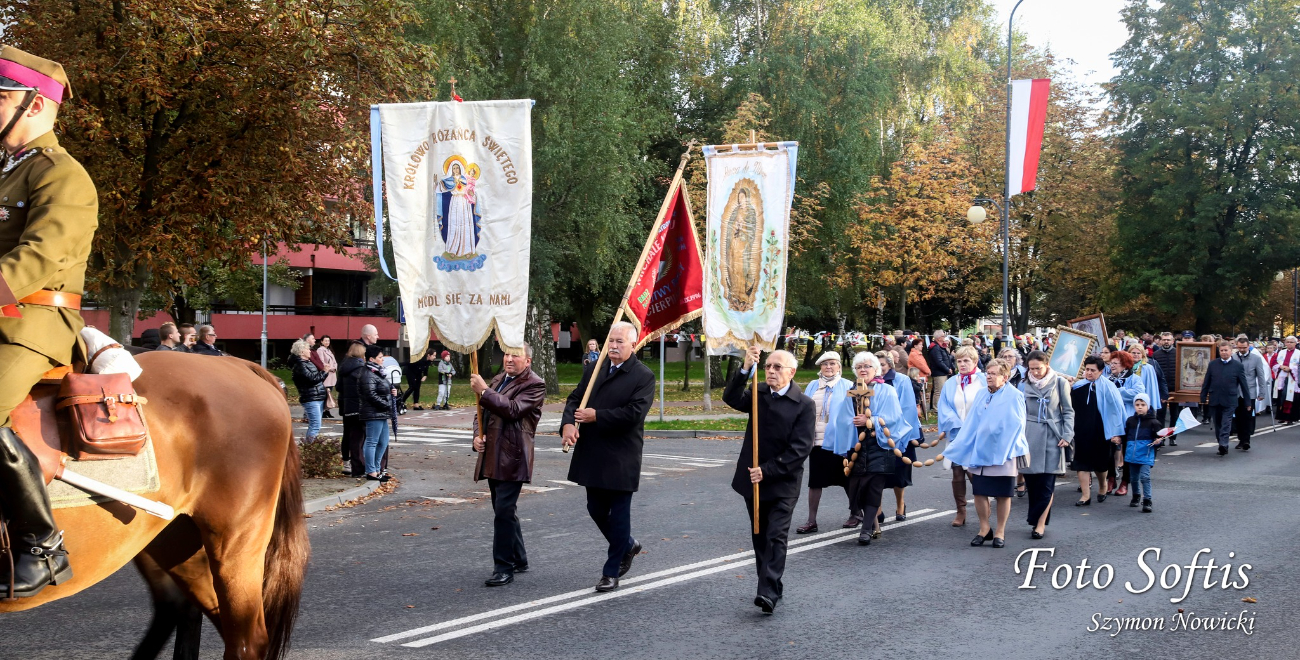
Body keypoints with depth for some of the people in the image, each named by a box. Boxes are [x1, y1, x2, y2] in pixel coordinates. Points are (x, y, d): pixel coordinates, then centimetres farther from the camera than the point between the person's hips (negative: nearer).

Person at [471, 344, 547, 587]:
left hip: (512, 459, -9)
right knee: (505, 511, 16)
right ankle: (518, 559, 30)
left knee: (504, 512, -11)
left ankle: (504, 568, -6)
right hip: (492, 457, 9)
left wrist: (484, 391, -23)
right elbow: (482, 413, 22)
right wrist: (478, 435, 3)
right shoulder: (498, 380, 18)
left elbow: (513, 410, -21)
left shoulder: (534, 385, -7)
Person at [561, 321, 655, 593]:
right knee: (596, 509, 16)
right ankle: (627, 546, 40)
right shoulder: (593, 369, 10)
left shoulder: (644, 376, -9)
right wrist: (568, 423, -12)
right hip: (592, 456, 6)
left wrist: (596, 416, -17)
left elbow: (633, 413, -19)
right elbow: (574, 399, 9)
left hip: (622, 459, -6)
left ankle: (611, 572, 12)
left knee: (619, 513, 3)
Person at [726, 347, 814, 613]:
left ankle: (769, 593, -14)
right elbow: (731, 398, -15)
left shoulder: (804, 405, -8)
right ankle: (770, 585, 24)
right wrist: (745, 369, -29)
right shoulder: (758, 394, 5)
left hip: (783, 483, -5)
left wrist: (767, 470, -19)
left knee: (776, 537, -10)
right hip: (753, 480, 5)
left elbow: (801, 448, -14)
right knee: (759, 537, 12)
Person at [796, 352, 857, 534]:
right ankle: (812, 521, 10)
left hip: (839, 441, -4)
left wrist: (853, 441, -8)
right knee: (814, 481, 5)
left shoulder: (847, 387, -3)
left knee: (846, 479, 10)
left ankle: (855, 513, 30)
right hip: (817, 441, 4)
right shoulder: (812, 386, 9)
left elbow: (855, 413, -3)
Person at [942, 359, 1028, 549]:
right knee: (979, 491, 5)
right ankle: (984, 528, 19)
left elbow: (1016, 425, -8)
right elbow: (971, 423, 11)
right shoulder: (982, 395, 8)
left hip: (1002, 453, -4)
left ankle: (1000, 531, 17)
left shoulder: (1014, 396, -6)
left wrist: (1013, 450, -16)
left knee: (1002, 494, 5)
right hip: (980, 451, 4)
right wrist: (959, 446, 9)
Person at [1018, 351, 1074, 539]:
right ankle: (1037, 519, 13)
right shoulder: (1024, 385, 7)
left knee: (1047, 482, -4)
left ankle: (1040, 523, -1)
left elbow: (1068, 411, 3)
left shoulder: (1060, 383, 0)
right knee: (1031, 480, 1)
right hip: (1030, 437, 2)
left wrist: (1067, 435, -5)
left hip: (1052, 437, -2)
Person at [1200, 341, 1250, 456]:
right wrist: (1203, 397, 7)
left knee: (1226, 424, -12)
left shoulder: (1238, 366, 1)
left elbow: (1244, 384, 3)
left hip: (1229, 400, -3)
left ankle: (1223, 445, -20)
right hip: (1214, 400, 3)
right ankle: (1222, 446, 16)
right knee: (1217, 425, 7)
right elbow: (1206, 382, 11)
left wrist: (1248, 401, 3)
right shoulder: (1213, 364, 8)